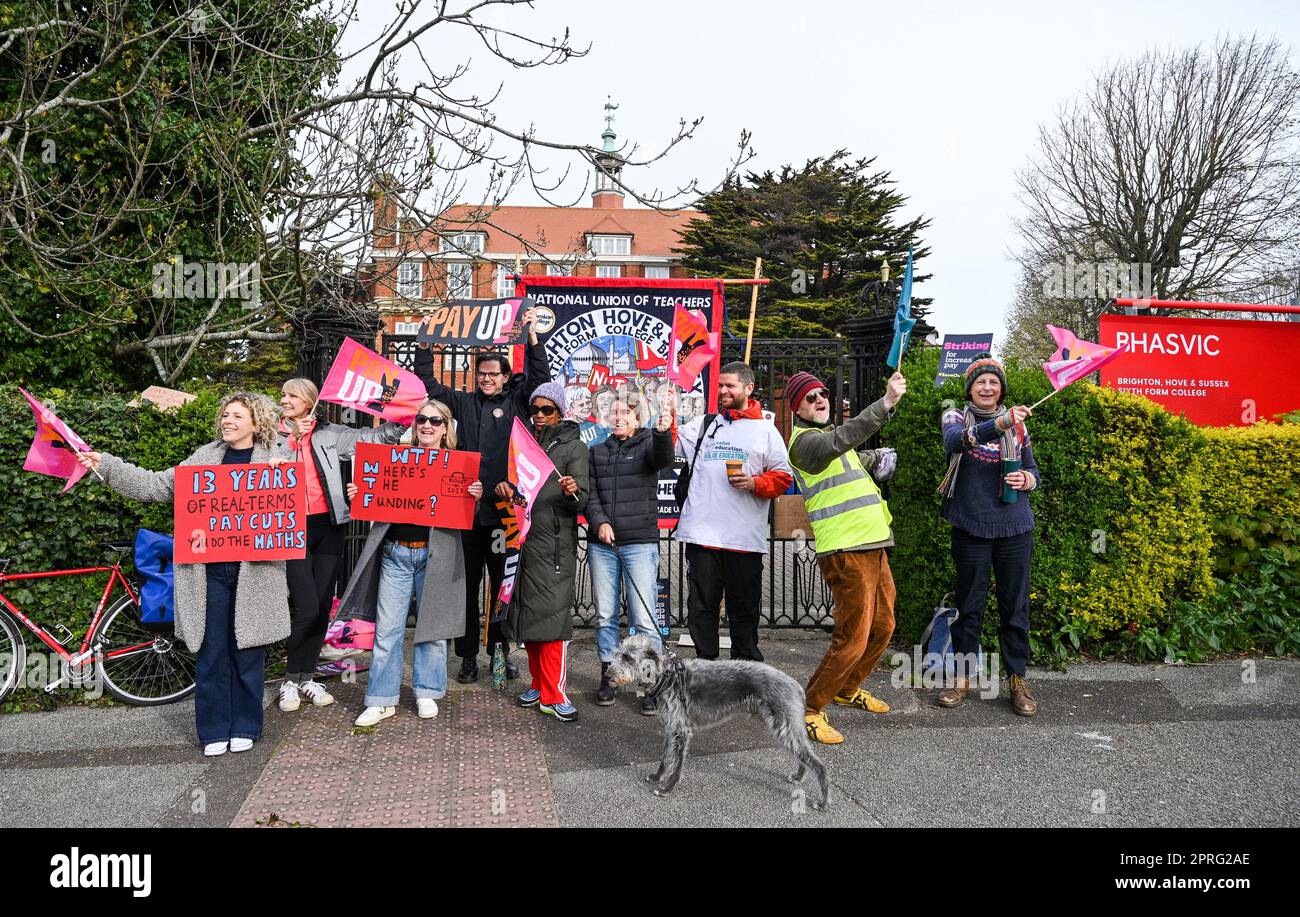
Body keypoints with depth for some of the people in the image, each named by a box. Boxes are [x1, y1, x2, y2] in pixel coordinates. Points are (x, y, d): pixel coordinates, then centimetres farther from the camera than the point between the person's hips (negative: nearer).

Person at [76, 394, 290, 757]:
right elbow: (155, 485, 10)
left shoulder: (277, 463, 5)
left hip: (253, 572, -2)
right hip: (209, 570, 2)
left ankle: (244, 727, 19)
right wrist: (105, 465, 5)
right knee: (211, 651, 5)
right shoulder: (204, 457, 12)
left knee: (247, 650, 5)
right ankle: (214, 731, 16)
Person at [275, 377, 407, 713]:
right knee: (307, 608, -10)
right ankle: (290, 681, 10)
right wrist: (292, 437, -13)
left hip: (328, 526, 3)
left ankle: (307, 678, 21)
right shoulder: (273, 437, 6)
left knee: (323, 607, 7)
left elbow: (372, 437, 3)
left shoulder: (329, 433, 9)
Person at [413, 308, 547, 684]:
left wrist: (531, 335, -10)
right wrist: (425, 342, 6)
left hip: (503, 510, -1)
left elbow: (540, 377, -3)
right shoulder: (464, 402, 12)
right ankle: (468, 656, 14)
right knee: (467, 586, 6)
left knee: (503, 585, 8)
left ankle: (500, 651, 20)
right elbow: (428, 382, 14)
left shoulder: (516, 402, 8)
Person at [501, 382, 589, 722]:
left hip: (554, 540, -5)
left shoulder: (573, 446, 3)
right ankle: (539, 683, 21)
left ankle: (554, 695, -5)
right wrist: (502, 487, -2)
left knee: (552, 613, -10)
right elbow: (511, 482, 22)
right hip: (523, 536, 5)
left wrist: (572, 492, -29)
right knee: (527, 612, 9)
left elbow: (581, 499, -6)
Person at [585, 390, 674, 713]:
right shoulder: (598, 452, 14)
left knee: (643, 618, -6)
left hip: (640, 543, -4)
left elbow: (664, 459, -20)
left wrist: (663, 432, -41)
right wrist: (599, 522, -12)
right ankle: (608, 677, 21)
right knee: (605, 616, 9)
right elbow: (590, 494, 7)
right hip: (601, 544, 4)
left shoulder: (648, 444, 4)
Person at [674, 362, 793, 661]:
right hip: (702, 533, 1)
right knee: (701, 605, 5)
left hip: (745, 536, -1)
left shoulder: (765, 430, 10)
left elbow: (782, 476, 8)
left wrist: (755, 483, -9)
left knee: (744, 608, 6)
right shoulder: (703, 425, 14)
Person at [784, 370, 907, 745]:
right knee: (852, 639, -10)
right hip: (845, 551, -10)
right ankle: (808, 709, 2)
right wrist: (886, 403, -38)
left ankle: (847, 689, 37)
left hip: (872, 546, 10)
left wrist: (878, 458, 26)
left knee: (882, 627, 19)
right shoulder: (804, 440, -11)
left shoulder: (828, 433, 19)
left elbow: (855, 458, 43)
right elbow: (841, 439, -34)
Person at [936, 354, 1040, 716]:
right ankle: (962, 677, 18)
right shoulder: (956, 417, 1)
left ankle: (1018, 679, 17)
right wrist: (999, 424, -39)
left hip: (1014, 527, 2)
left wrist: (1026, 480, -7)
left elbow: (1033, 470, 18)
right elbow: (955, 442, -24)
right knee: (969, 605, 6)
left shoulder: (1017, 424, 9)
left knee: (1015, 605, 5)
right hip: (971, 526, -2)